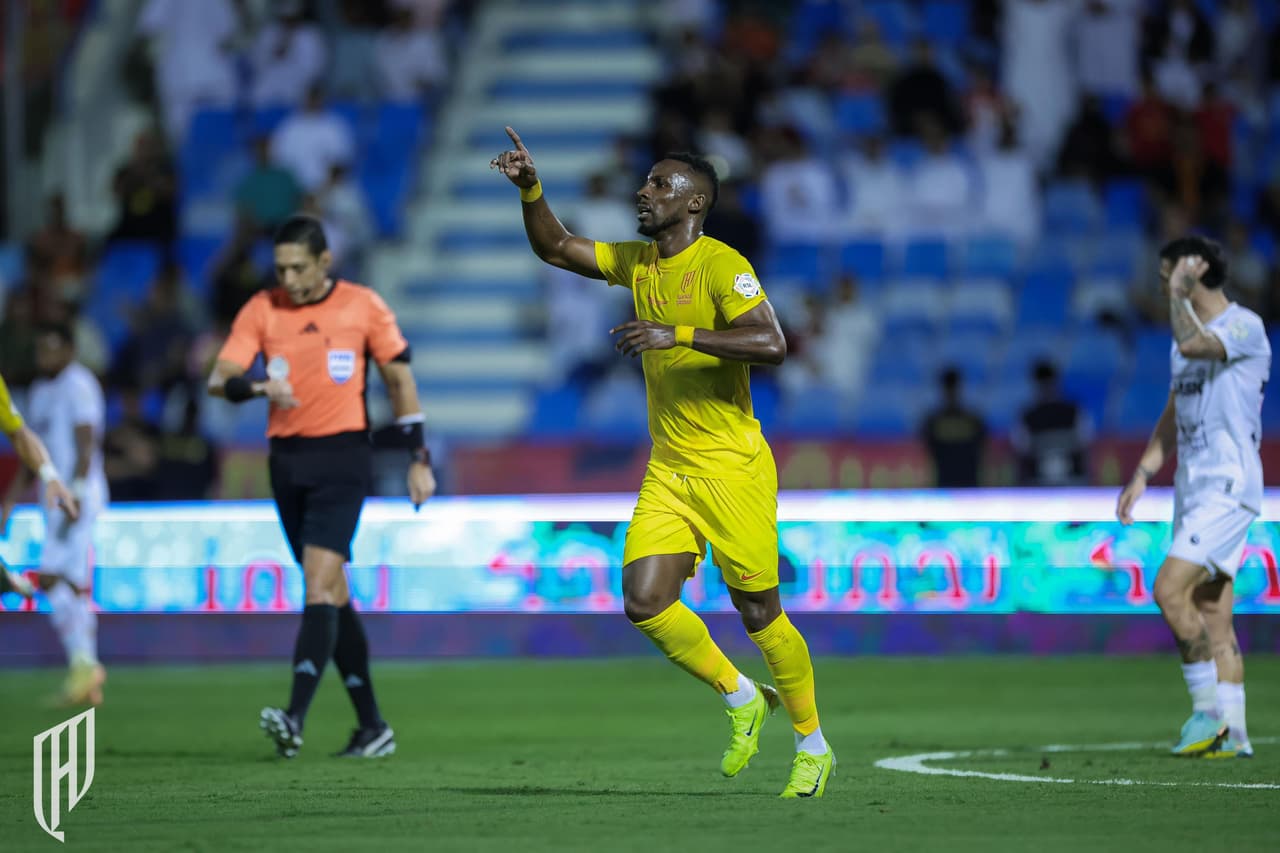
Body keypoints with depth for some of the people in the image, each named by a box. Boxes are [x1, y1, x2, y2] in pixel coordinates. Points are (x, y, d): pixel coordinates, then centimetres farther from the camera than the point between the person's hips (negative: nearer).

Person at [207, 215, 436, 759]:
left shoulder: (363, 306, -1)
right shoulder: (261, 311, 5)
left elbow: (399, 378, 7)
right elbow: (219, 380, -2)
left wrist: (418, 458, 4)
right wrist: (258, 386, -24)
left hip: (342, 454, -4)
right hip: (287, 458, 4)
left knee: (320, 580, -18)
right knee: (331, 593, 8)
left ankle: (296, 717, -28)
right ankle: (372, 725, 16)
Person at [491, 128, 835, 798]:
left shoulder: (721, 266, -14)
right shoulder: (638, 262, 9)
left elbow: (771, 344, -27)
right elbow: (554, 248, 17)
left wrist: (679, 334, -31)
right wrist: (530, 187, 0)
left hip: (732, 470, -7)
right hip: (667, 472, 7)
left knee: (759, 615, -1)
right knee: (644, 603, -6)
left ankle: (812, 747, 17)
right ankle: (741, 699, 16)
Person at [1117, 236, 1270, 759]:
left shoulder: (1245, 327, -10)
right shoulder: (1188, 338, 18)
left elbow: (1192, 344, -31)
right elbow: (1173, 418, 25)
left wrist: (1179, 291, -22)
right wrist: (1142, 475, 18)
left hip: (1229, 486, -9)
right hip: (1193, 490, 9)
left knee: (1170, 590, -19)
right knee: (1212, 618, 5)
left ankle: (1209, 710, -10)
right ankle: (1232, 734, 7)